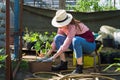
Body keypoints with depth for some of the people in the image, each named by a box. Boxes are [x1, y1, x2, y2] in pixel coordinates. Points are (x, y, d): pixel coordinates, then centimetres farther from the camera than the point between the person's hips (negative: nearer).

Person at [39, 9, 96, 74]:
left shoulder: (73, 26, -30)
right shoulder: (62, 26, -6)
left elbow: (65, 45, -33)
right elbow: (56, 41, -2)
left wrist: (53, 57, -31)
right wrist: (47, 55, -9)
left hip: (90, 44, -7)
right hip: (78, 44, 7)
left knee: (76, 40, -40)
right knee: (58, 37, -11)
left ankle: (79, 67, -27)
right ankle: (63, 64, -7)